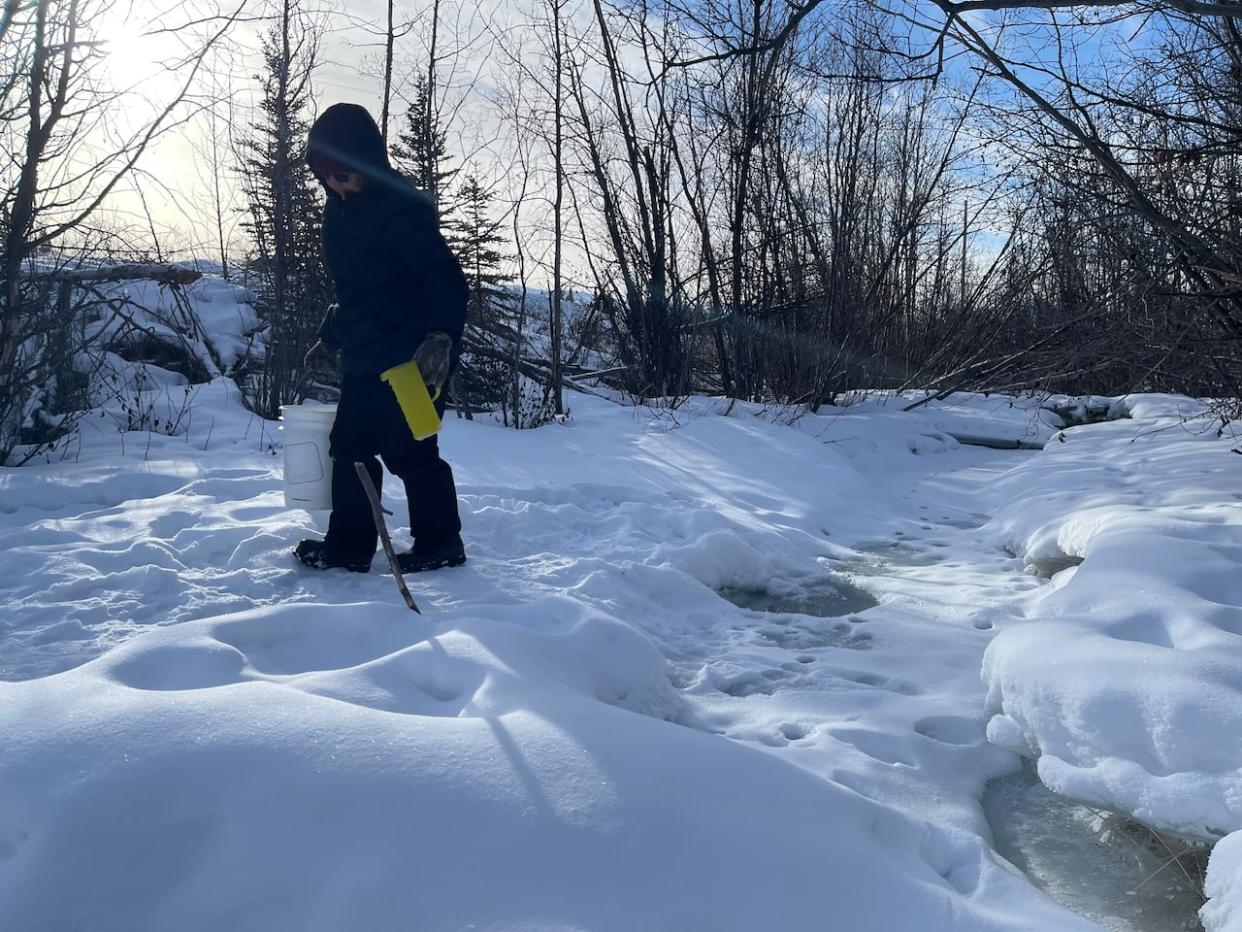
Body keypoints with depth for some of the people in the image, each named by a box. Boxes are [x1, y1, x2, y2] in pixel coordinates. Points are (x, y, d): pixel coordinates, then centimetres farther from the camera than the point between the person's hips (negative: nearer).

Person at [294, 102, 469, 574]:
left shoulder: (403, 208, -17)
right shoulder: (340, 211, 11)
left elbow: (448, 281, -23)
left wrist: (441, 336, -36)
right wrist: (329, 339, 26)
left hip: (414, 362, -9)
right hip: (363, 359, 9)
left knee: (409, 452, -3)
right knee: (349, 446, 12)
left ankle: (439, 544, 14)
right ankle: (349, 545, 23)